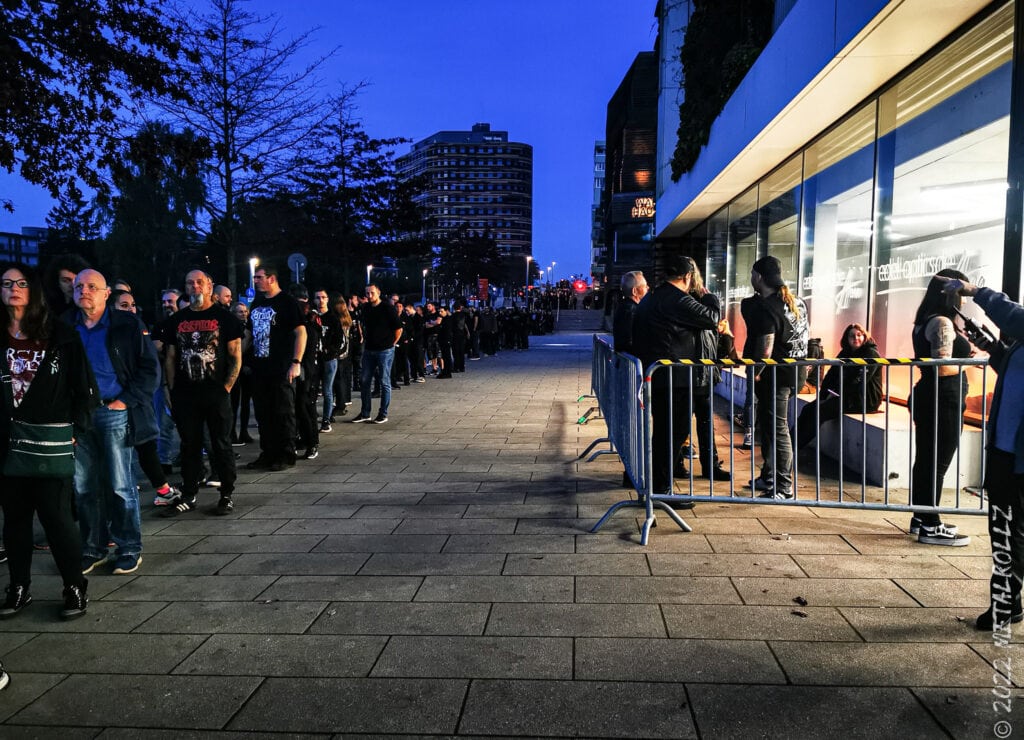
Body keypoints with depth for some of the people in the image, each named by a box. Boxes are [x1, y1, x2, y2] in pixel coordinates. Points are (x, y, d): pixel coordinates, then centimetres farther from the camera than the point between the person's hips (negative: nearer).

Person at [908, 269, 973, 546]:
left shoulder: (925, 321, 14)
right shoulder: (943, 322, -15)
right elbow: (943, 368, -21)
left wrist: (963, 352, 13)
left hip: (927, 397, 10)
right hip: (944, 401, -10)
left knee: (926, 460, 15)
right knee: (937, 463, -4)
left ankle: (921, 518, 25)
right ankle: (930, 527, 3)